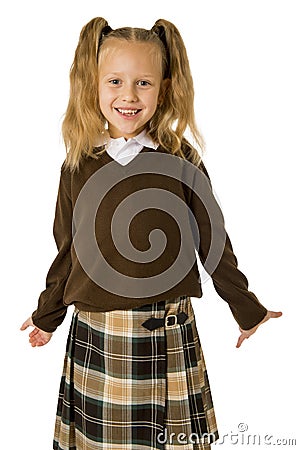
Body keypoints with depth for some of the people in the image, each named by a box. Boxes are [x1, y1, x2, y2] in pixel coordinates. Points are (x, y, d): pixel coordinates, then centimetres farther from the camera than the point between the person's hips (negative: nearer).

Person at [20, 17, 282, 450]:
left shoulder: (182, 161, -4)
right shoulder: (79, 165, 1)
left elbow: (213, 240, 4)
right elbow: (67, 249, 11)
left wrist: (248, 310, 11)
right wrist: (46, 315, 21)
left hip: (167, 336, -1)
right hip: (93, 334, 2)